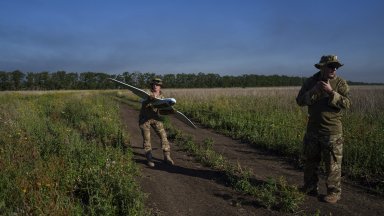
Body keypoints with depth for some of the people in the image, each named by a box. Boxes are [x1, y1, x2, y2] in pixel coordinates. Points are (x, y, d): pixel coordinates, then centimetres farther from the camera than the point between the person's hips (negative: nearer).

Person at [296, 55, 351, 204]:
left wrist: (331, 92, -24)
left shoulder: (340, 83, -4)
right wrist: (314, 91, -17)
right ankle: (310, 188, 29)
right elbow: (300, 101, -4)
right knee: (310, 160, 14)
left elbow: (347, 104, -15)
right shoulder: (310, 82, 3)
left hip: (332, 131, -3)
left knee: (333, 163, 1)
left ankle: (334, 193, 15)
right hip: (313, 129, 4)